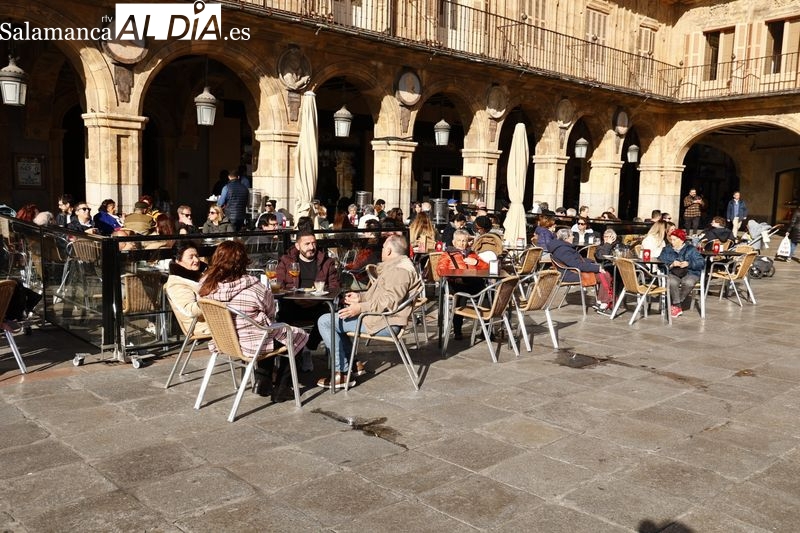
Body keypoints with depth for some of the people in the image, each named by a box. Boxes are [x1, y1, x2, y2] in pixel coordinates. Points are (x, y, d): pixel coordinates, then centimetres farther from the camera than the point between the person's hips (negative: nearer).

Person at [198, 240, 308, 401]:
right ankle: (281, 389, 19)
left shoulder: (205, 285, -9)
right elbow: (271, 314, -8)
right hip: (250, 345, -6)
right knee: (299, 336, 17)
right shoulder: (253, 286, -24)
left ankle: (262, 381, 30)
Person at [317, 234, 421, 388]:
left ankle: (343, 373, -13)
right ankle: (351, 363, 20)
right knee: (336, 316, 28)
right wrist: (360, 296, 16)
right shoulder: (396, 265, 18)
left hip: (384, 323, -12)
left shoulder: (399, 270, -18)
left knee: (325, 321, -15)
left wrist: (361, 308, -28)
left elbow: (389, 300, -29)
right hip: (381, 317, 12)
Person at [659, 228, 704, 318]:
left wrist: (689, 263, -15)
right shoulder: (666, 249, 15)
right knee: (671, 282, -36)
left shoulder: (691, 249, 10)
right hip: (673, 274, 1)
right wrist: (671, 264, -16)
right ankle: (678, 307, -28)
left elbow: (702, 263, 1)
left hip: (689, 273, 0)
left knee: (688, 283, -36)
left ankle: (675, 305, -22)